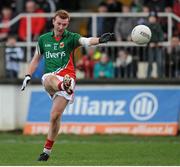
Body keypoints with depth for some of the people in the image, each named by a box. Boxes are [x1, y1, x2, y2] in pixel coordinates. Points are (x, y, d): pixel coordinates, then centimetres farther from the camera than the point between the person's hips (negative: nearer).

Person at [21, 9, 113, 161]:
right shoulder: (43, 39, 14)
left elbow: (86, 41, -17)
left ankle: (47, 151, 2)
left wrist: (99, 40, -38)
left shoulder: (71, 38, 3)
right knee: (50, 78, -38)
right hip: (49, 77, 2)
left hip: (67, 76, -2)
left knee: (55, 115, -9)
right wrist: (28, 76, 14)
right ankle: (65, 87, -70)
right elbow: (36, 59, 25)